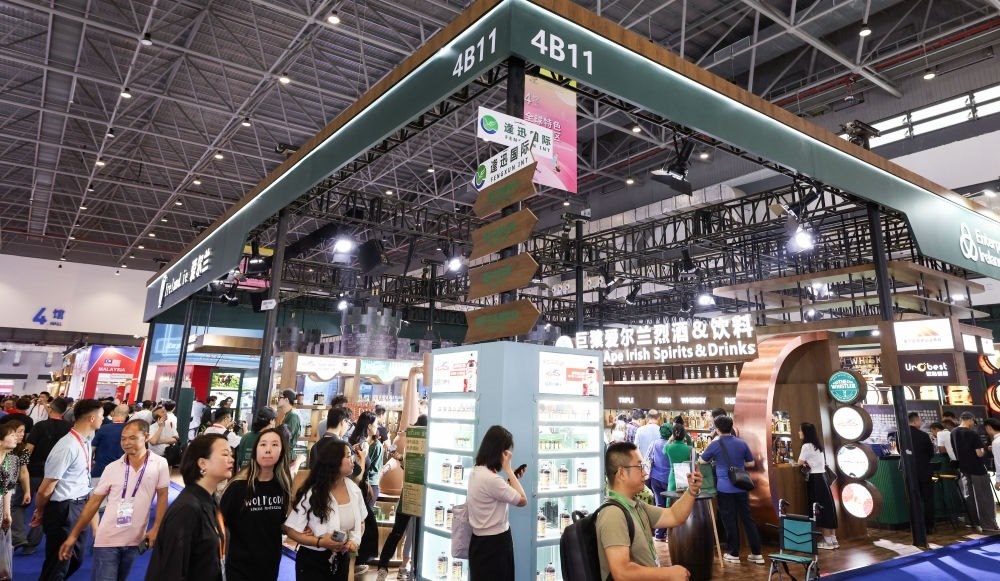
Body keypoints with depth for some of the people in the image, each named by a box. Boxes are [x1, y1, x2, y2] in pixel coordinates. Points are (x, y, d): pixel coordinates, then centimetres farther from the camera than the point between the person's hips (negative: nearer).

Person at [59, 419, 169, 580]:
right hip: (108, 540, -1)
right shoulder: (112, 468, -3)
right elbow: (94, 502, 1)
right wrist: (73, 535, 0)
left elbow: (162, 497, -4)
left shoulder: (159, 464, -7)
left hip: (135, 540, 1)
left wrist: (156, 529, -12)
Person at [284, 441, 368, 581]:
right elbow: (291, 530, -13)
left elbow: (360, 522, 10)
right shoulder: (312, 494, -18)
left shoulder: (354, 489, -4)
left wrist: (355, 540, -9)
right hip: (313, 561, -5)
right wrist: (320, 542, -24)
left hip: (342, 560, 5)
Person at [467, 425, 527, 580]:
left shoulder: (476, 472, 3)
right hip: (495, 542, -9)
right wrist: (508, 469, -17)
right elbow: (522, 500, -19)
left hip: (481, 541, 9)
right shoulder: (490, 478, -27)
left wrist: (511, 478, 7)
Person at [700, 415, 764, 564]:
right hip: (741, 487, 4)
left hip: (725, 488, -3)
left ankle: (734, 554, 13)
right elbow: (751, 463, 12)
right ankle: (757, 553, 15)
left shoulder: (715, 444, -8)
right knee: (747, 518, 11)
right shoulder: (742, 443, 2)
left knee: (730, 521, 5)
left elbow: (702, 461, 5)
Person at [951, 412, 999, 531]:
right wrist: (984, 450, 3)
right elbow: (979, 454, -17)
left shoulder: (953, 433, 3)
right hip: (977, 469, -6)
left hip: (963, 468, 6)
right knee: (984, 497, 2)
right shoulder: (973, 434, -17)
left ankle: (974, 523, 18)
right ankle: (988, 524, 5)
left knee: (968, 496, 12)